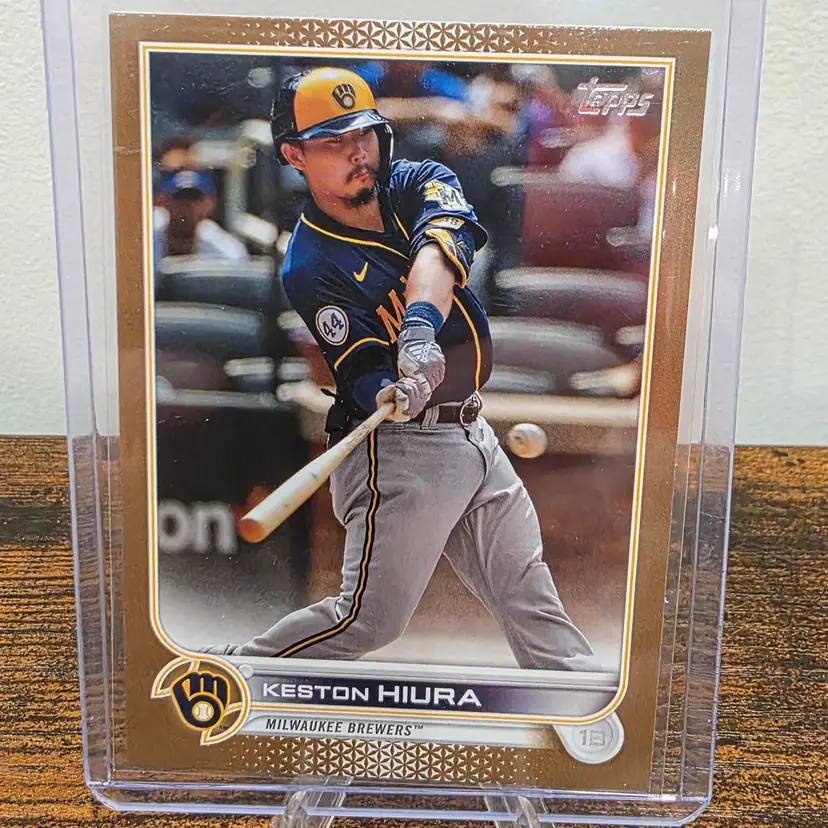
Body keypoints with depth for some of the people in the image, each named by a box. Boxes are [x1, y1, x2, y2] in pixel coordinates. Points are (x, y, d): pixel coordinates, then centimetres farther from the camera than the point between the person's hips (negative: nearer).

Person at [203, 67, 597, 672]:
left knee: (531, 597, 13)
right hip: (402, 448, -5)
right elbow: (365, 369, -17)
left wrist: (419, 322, -38)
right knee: (371, 618, -1)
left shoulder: (419, 183, 3)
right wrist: (393, 394, -41)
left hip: (471, 433, 6)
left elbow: (442, 243, -19)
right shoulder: (311, 266, -10)